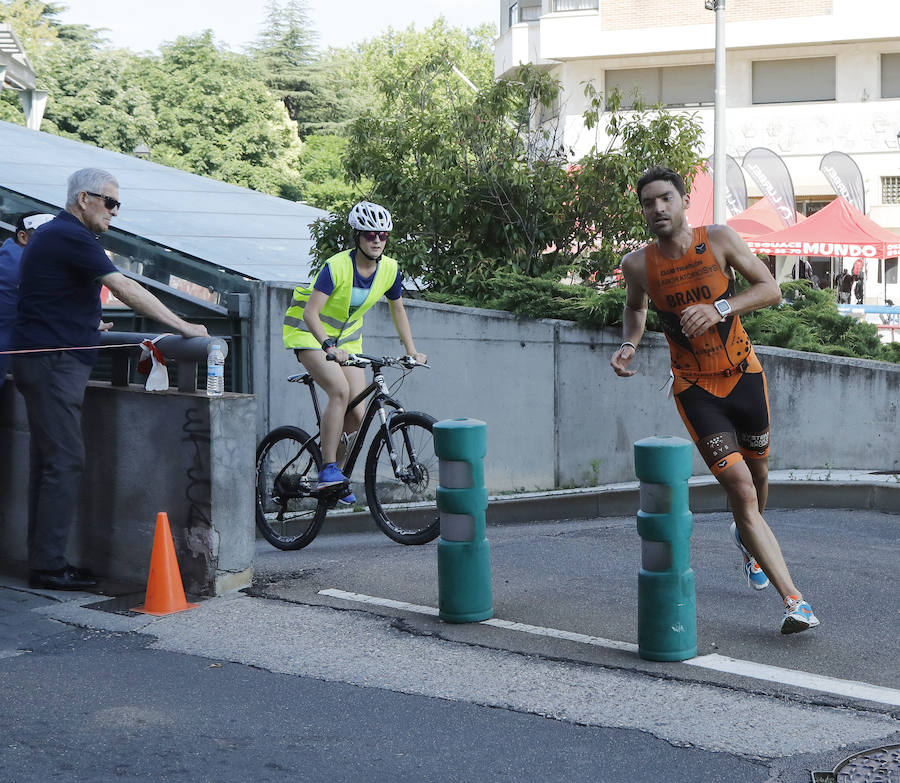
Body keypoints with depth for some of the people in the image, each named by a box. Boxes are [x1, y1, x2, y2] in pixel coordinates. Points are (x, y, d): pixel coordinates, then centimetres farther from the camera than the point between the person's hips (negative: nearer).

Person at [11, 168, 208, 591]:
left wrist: (87, 322, 42)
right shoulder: (71, 236, -14)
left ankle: (44, 560, 14)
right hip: (53, 361, -11)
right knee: (64, 461, -10)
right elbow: (125, 289, -18)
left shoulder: (53, 234, 19)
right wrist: (182, 326, -15)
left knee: (48, 461, 11)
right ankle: (49, 566, -8)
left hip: (46, 360, 11)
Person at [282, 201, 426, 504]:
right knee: (340, 390, -30)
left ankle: (337, 482, 14)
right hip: (311, 332, -5)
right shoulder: (337, 266, -26)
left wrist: (412, 351, 2)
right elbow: (311, 312, -31)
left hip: (347, 337, 5)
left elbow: (397, 309, 8)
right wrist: (328, 345, -45)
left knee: (356, 416, -6)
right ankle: (328, 469, -24)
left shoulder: (389, 269, -9)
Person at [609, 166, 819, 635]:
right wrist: (629, 344, -4)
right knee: (739, 487, -13)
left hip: (743, 373, 2)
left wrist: (720, 308, -24)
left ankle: (747, 537, 55)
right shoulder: (639, 265, -6)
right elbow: (635, 306, 15)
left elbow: (770, 289, -9)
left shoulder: (719, 240, -9)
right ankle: (793, 600, -14)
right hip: (694, 387, -1)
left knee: (757, 471, 19)